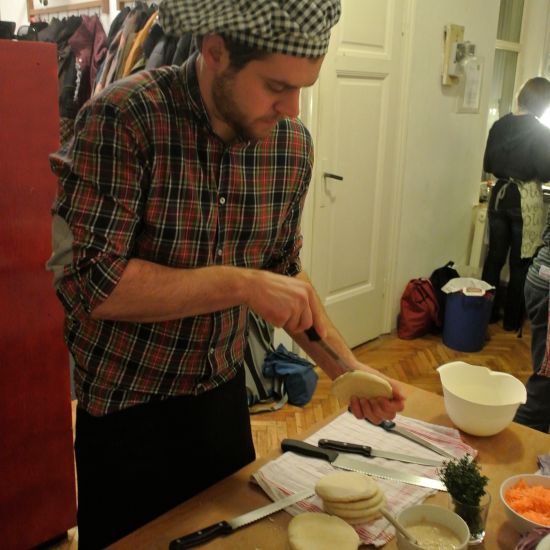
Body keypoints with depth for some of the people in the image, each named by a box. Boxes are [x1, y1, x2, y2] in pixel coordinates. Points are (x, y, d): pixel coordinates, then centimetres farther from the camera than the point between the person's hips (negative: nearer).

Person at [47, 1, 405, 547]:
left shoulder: (291, 142, -6)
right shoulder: (121, 119, -22)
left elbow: (283, 271, 4)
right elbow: (93, 282, -27)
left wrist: (346, 367, -6)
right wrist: (242, 284, -28)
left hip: (224, 394, 5)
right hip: (125, 412, -4)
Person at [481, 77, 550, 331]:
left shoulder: (499, 125, 3)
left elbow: (487, 165, 8)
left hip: (499, 194, 5)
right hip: (526, 199, -4)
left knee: (494, 256, 13)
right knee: (520, 262, 6)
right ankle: (512, 319, 15)